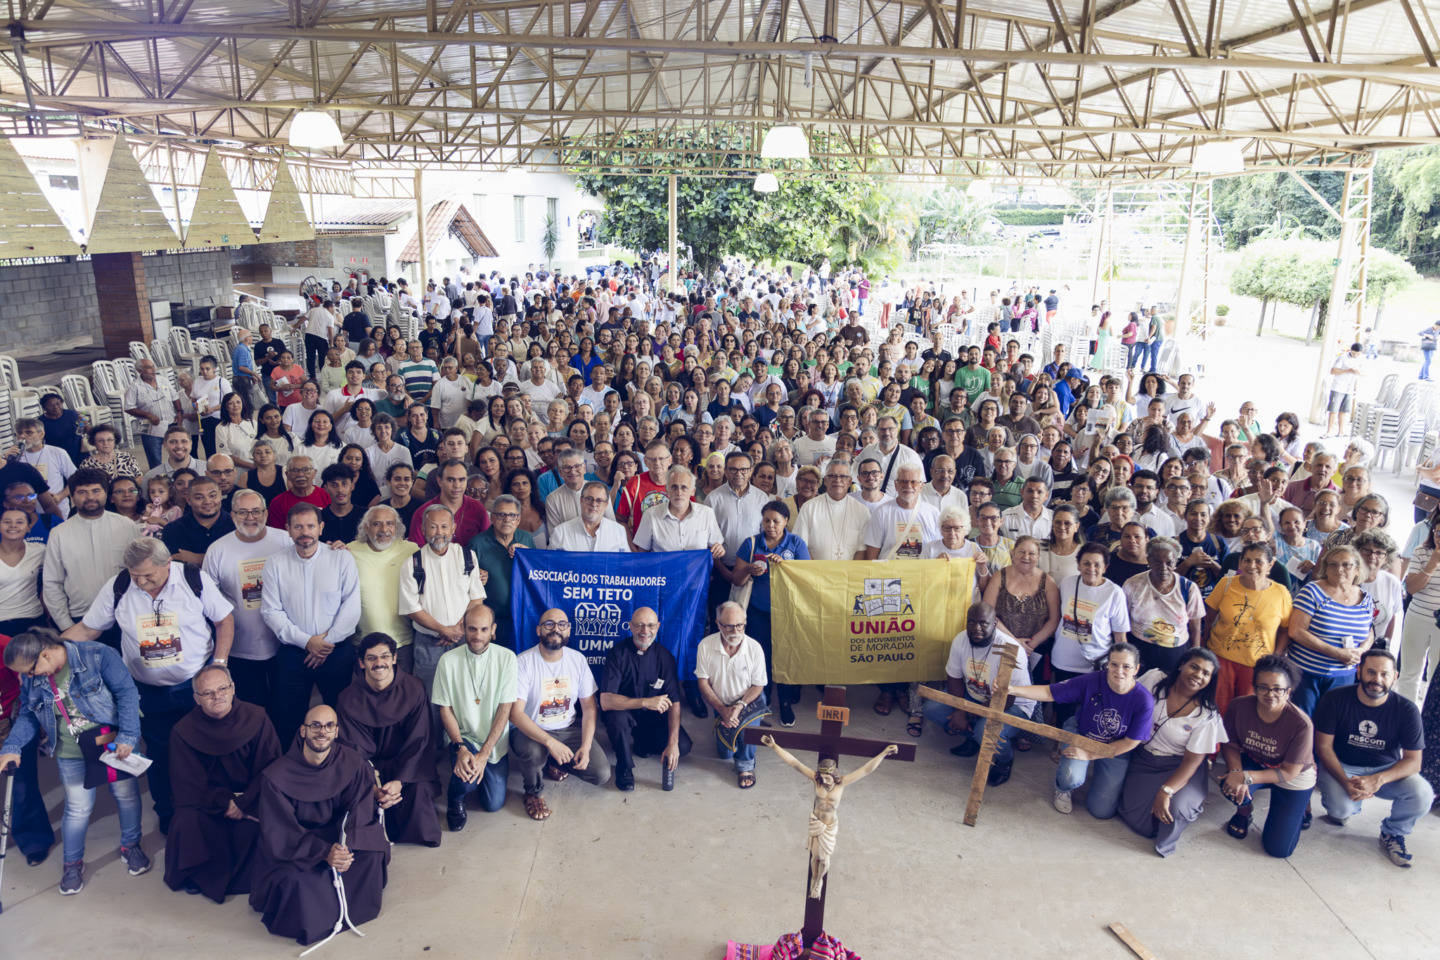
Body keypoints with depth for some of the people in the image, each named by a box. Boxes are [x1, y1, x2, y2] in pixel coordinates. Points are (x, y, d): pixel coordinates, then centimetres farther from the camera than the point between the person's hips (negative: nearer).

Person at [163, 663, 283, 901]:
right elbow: (188, 784, -8)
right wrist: (226, 802, -19)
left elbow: (270, 769, -8)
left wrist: (243, 803, -19)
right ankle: (195, 876, 4)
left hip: (252, 799, -1)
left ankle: (249, 875, 3)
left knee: (264, 824, -29)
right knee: (187, 823, -28)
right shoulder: (183, 732, -7)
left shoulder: (256, 719, -8)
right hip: (206, 802, 1)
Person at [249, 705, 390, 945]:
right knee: (295, 881, -31)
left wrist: (346, 846, -31)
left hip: (338, 836, 2)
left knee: (374, 854, -23)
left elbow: (360, 812, -11)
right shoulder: (276, 777, -18)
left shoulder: (352, 763, -12)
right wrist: (324, 852, -32)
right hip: (292, 850, -2)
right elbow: (281, 834, -18)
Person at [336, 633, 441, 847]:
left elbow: (416, 741, -9)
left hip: (408, 763, -1)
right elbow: (356, 751, -10)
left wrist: (398, 781, -21)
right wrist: (373, 787, -24)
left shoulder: (413, 690, -10)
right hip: (370, 765, 1)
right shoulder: (349, 699, -10)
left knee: (419, 789, -28)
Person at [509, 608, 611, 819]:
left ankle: (553, 762, 18)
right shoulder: (523, 662, -18)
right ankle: (534, 792, -3)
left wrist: (586, 747, -14)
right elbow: (515, 713, -25)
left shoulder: (577, 659, -4)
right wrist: (550, 742, -36)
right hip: (531, 731, -4)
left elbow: (589, 707, 0)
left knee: (602, 774, -12)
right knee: (531, 752, -39)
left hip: (568, 729, 4)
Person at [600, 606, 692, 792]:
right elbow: (605, 701, -28)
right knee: (617, 717, -36)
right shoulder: (618, 653, -18)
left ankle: (639, 744, 14)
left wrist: (672, 743, -23)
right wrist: (645, 702, -40)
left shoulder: (665, 656, -9)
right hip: (624, 712, -3)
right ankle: (624, 768, -10)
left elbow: (674, 703, -12)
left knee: (683, 745, -15)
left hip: (652, 716, 4)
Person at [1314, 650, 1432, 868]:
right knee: (1342, 809, -29)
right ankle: (1339, 803, 14)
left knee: (1422, 795, -27)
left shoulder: (1406, 710, -13)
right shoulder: (1336, 699, -16)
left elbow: (1413, 760, -13)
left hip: (1387, 770, 2)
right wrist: (1346, 782, -27)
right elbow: (1323, 747, -12)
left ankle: (1392, 833, 6)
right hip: (1342, 767, -2)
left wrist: (1379, 779, -32)